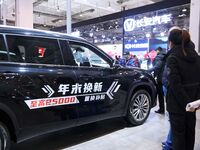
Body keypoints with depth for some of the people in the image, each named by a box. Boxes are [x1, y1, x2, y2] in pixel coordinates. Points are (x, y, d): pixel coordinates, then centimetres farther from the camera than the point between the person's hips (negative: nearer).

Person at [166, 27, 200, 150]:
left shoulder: (173, 58, -16)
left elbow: (175, 84, -23)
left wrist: (187, 102, -18)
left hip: (178, 103, -6)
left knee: (178, 133, 7)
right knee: (190, 131, 21)